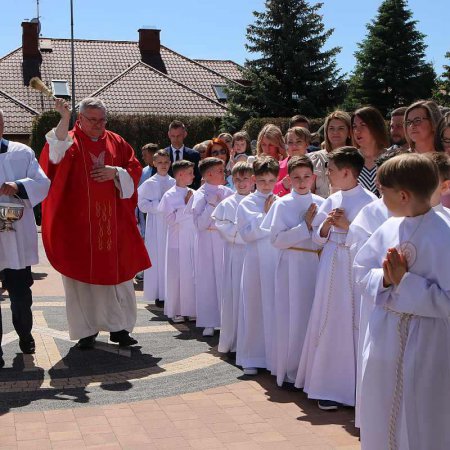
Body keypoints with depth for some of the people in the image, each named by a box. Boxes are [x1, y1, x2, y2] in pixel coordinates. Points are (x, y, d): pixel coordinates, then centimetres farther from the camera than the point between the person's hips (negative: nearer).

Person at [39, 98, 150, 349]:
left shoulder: (117, 143, 10)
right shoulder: (69, 141, 0)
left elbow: (135, 170, 10)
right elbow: (56, 155, -22)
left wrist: (116, 173, -9)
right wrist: (64, 120, -33)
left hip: (113, 220, 3)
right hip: (78, 222, -3)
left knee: (117, 271, 6)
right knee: (82, 274, 1)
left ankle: (119, 327, 17)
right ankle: (87, 330, 11)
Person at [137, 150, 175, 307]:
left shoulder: (174, 183, 8)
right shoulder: (149, 184, 1)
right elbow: (142, 205, -5)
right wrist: (160, 205, -13)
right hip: (155, 225, -2)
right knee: (157, 257, -2)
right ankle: (158, 295, 2)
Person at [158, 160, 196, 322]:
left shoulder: (193, 194, 8)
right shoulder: (170, 195, -6)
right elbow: (171, 218, -14)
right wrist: (186, 205, -13)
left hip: (193, 240, 5)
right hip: (178, 241, -5)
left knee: (193, 274, 5)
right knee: (177, 275, 0)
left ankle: (191, 310, 14)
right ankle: (176, 311, 11)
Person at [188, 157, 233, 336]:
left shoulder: (227, 192, 4)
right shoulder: (200, 195, -7)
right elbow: (200, 224, -13)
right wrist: (211, 204, -17)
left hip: (226, 239, 4)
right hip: (208, 242, -3)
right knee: (208, 280, 3)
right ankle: (209, 323, 12)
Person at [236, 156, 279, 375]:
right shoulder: (247, 203, -1)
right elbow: (246, 233, -10)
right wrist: (265, 215, -9)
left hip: (279, 260, 3)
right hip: (257, 262, -2)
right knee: (255, 309, 4)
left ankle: (276, 356, 17)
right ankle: (251, 358, 15)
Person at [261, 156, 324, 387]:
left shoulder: (320, 203, 6)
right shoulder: (283, 204, -4)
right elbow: (276, 239, -11)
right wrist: (305, 226, -14)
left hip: (316, 264, 3)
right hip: (291, 266, -3)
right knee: (291, 318, 1)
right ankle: (289, 371, 12)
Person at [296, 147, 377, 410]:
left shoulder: (368, 201, -9)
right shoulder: (332, 200, 10)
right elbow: (318, 238, 13)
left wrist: (346, 225, -16)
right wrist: (327, 224, -5)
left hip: (355, 268, -6)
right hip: (331, 267, 6)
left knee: (353, 325, -2)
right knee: (328, 325, 8)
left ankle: (355, 388, 10)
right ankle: (329, 386, 20)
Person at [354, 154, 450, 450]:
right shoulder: (389, 228, 2)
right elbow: (361, 269, 10)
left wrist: (405, 281, -20)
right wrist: (385, 278, -9)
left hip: (424, 346, -7)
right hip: (384, 338, 7)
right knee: (379, 419, 20)